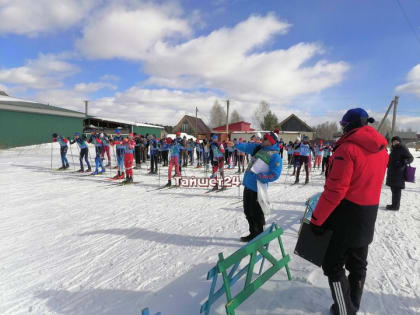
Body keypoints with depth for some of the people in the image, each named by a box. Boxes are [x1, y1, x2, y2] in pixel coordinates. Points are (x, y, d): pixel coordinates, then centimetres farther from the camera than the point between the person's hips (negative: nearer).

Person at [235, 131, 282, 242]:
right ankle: (253, 234, 37)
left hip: (257, 188, -7)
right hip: (248, 185, 8)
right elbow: (246, 146, 1)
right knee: (248, 212, 18)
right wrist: (235, 144, -17)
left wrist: (259, 176, -22)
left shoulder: (275, 156, -10)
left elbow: (275, 174, -17)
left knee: (257, 214, 4)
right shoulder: (258, 148, 11)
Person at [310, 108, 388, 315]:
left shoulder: (347, 149, -20)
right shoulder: (381, 150, 6)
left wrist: (317, 219, -16)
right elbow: (371, 184, 14)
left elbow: (334, 190, -23)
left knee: (333, 265, 7)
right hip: (368, 217, 8)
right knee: (358, 264, 21)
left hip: (345, 216, -8)